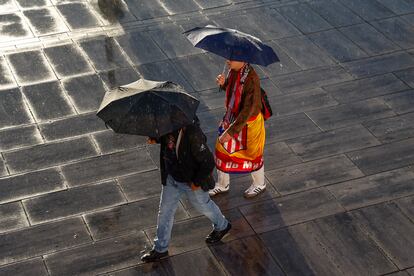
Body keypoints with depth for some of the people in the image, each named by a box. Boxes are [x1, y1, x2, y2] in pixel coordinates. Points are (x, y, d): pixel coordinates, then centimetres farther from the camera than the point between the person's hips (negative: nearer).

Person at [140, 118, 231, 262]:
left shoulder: (193, 134, -37)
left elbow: (208, 162, -29)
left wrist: (198, 182, -18)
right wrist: (156, 138, -13)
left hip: (191, 181, -6)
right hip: (171, 177, 6)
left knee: (203, 205, 21)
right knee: (165, 211, 14)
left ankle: (222, 226, 52)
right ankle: (160, 249, 31)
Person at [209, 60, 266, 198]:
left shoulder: (251, 79, -34)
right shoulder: (233, 70, -11)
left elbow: (248, 110, -32)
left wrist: (231, 131, -30)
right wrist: (223, 83, -13)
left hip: (248, 123, -7)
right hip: (232, 118, 7)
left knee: (252, 154, 16)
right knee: (222, 149, 18)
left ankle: (259, 184, 44)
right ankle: (222, 185, 41)